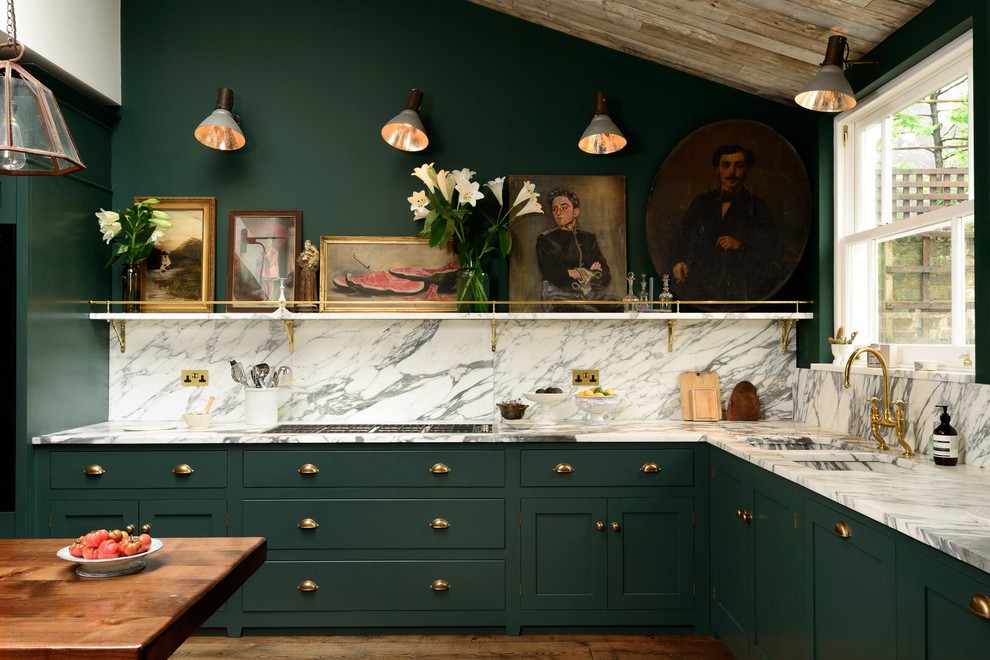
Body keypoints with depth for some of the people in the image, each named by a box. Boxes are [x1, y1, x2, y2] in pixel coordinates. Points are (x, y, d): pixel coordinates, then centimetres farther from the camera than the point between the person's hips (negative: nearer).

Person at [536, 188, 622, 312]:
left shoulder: (588, 238, 19)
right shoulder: (545, 239, 9)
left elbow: (605, 276, 10)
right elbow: (551, 274, -6)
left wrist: (577, 273, -4)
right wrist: (589, 273, -1)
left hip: (589, 292, 4)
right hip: (559, 293, -4)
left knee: (621, 309, -25)